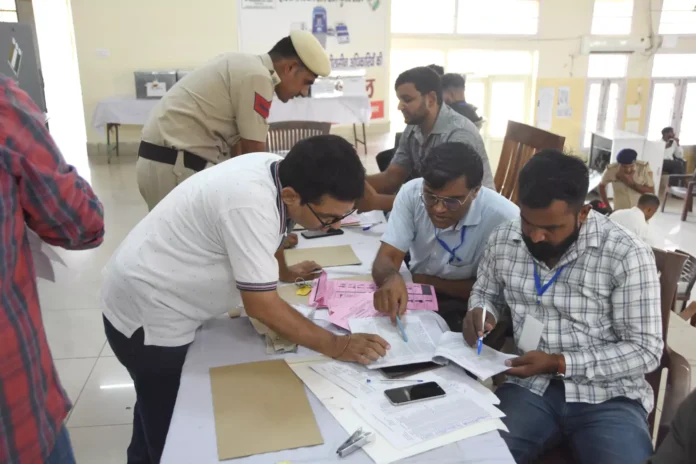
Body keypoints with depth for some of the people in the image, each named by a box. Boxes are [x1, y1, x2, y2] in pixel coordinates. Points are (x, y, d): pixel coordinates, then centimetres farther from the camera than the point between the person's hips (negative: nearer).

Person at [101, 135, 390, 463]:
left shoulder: (277, 170, -8)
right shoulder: (251, 205, -35)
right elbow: (261, 306, -29)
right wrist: (336, 346, -23)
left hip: (155, 301, 9)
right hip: (148, 316, -8)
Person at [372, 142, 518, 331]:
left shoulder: (504, 217, -25)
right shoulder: (411, 193, -15)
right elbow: (386, 258, -16)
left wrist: (429, 282, -12)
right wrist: (392, 278, -37)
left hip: (468, 309, -3)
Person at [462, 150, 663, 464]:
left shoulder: (627, 255, -14)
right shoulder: (503, 241, -1)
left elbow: (645, 350, -11)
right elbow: (485, 292, 17)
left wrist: (559, 363, -18)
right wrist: (481, 311, -7)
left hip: (608, 397, -1)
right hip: (529, 388, 2)